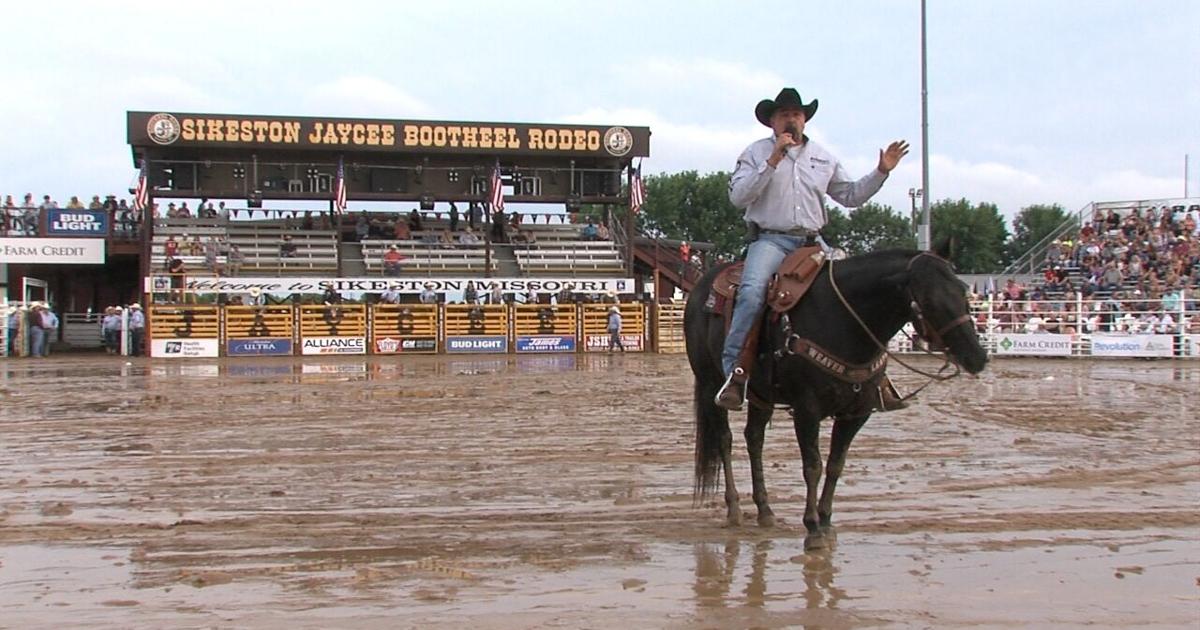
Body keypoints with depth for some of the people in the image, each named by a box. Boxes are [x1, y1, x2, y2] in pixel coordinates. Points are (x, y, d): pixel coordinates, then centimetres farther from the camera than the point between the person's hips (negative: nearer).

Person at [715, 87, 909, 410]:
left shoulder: (823, 157, 18)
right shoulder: (756, 153, 6)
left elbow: (851, 195, 23)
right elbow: (738, 196, -8)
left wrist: (881, 172, 11)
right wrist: (773, 161, -13)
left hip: (813, 242, 4)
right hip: (771, 240, -4)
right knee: (752, 292, -31)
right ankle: (735, 371, -31)